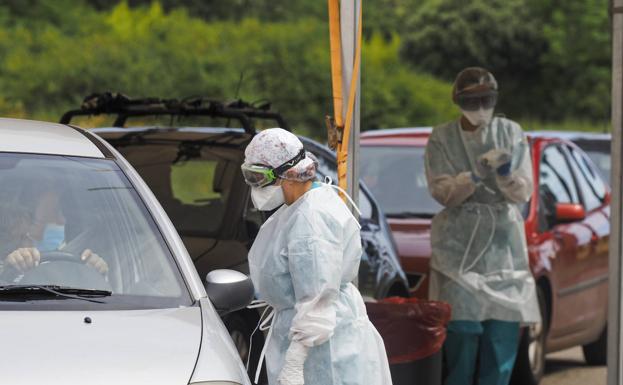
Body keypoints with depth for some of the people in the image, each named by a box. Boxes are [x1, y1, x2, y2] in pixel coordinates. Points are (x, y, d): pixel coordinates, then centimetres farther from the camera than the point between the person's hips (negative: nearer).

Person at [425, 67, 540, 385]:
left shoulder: (511, 133, 6)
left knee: (502, 335, -3)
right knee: (462, 331, -11)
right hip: (459, 246, -2)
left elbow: (524, 193, 2)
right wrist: (476, 175, -21)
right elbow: (442, 192, -6)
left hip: (504, 245, 2)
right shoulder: (442, 139, 3)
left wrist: (506, 174, -19)